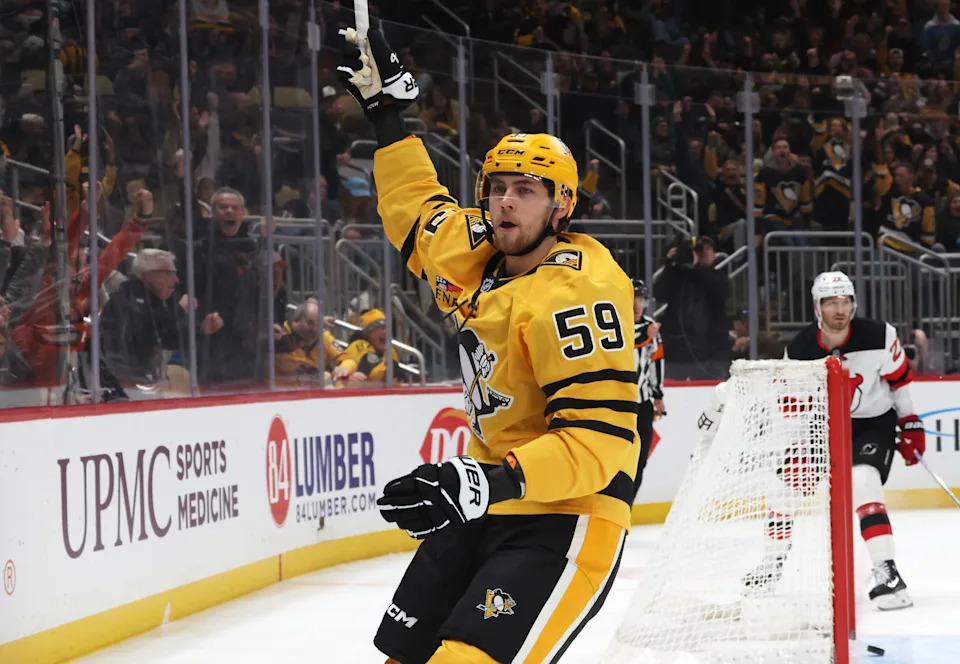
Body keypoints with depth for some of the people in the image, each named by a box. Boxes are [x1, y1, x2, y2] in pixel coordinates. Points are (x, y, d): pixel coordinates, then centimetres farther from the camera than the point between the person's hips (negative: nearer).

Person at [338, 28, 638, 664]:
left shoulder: (575, 289, -20)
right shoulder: (482, 257, 5)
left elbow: (599, 438, -26)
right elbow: (418, 207, 28)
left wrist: (488, 485, -35)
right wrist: (383, 103, 29)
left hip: (564, 518, -9)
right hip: (482, 508, 9)